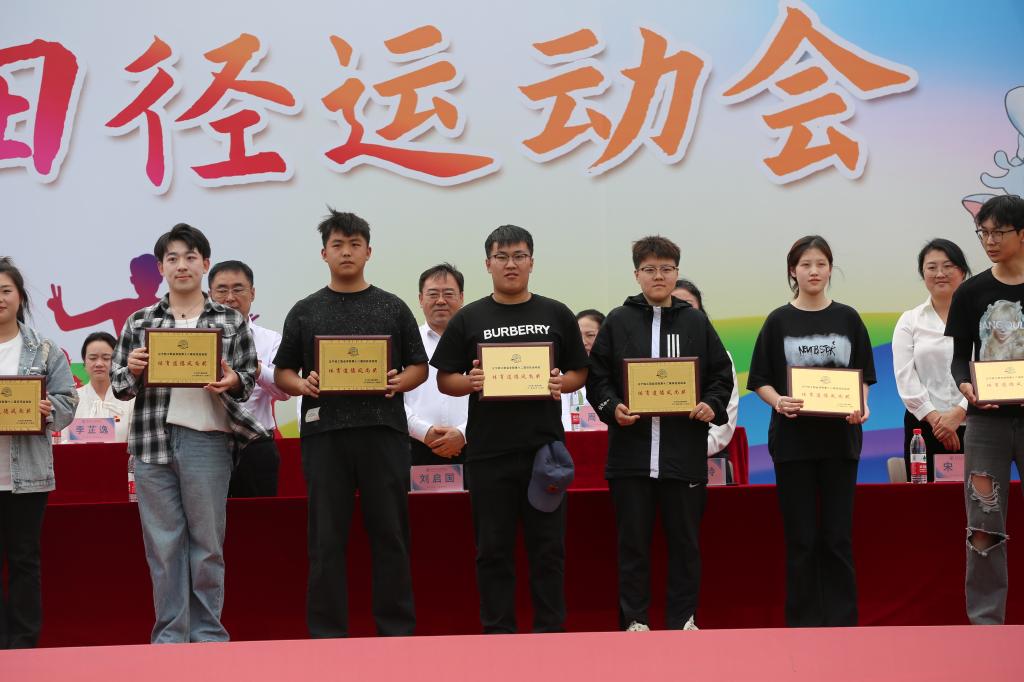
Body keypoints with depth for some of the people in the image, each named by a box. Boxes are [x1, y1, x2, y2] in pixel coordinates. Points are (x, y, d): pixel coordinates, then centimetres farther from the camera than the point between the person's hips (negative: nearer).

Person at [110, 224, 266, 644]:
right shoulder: (139, 322, 11)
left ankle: (207, 635, 10)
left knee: (207, 544, 3)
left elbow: (249, 379, 10)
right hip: (152, 441, 1)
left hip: (207, 440, -1)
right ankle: (170, 634, 8)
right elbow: (119, 386, 13)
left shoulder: (231, 322, 9)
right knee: (163, 544, 3)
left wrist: (233, 382, -12)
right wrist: (132, 371, -9)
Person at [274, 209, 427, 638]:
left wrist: (400, 382, -9)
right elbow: (282, 373, 12)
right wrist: (303, 385, -9)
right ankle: (327, 635, 6)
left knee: (389, 535, 3)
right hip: (324, 433, 0)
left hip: (382, 429, 0)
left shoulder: (393, 309, 11)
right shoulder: (305, 312, 11)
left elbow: (419, 367, 12)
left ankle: (397, 631, 9)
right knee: (327, 539, 1)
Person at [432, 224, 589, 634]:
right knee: (493, 548, 3)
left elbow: (580, 372, 11)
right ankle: (498, 631, 10)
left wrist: (562, 384, -10)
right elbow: (444, 379, 7)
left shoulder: (556, 315, 9)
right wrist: (469, 383, -14)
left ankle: (550, 631, 11)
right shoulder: (469, 319, 7)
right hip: (488, 450, 0)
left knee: (548, 545, 3)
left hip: (544, 447, 0)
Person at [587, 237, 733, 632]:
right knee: (633, 541, 3)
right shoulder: (618, 321, 6)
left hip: (684, 452, 1)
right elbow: (596, 377, 5)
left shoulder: (697, 322, 9)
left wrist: (712, 405, -7)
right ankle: (635, 621, 10)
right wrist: (612, 408, -12)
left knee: (685, 540, 6)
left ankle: (683, 620, 14)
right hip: (631, 451, -1)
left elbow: (722, 374, 11)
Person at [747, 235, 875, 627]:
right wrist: (779, 402, -17)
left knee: (837, 536, 2)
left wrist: (860, 407, -12)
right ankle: (804, 622, 8)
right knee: (801, 537, 2)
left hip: (839, 437, 1)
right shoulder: (779, 322, 2)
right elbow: (760, 381, 3)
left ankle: (841, 621, 8)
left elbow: (863, 376, 8)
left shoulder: (847, 319, 6)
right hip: (793, 437, -1)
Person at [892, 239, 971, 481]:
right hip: (923, 425, 1)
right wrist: (933, 417, -10)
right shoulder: (910, 321, 12)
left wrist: (959, 413, -14)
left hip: (972, 423, -1)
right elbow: (905, 377, 2)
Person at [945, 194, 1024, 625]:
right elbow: (960, 357, 7)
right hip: (987, 418, 1)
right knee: (984, 526, 2)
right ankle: (986, 621, 8)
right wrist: (966, 386, -15)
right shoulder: (971, 293, 5)